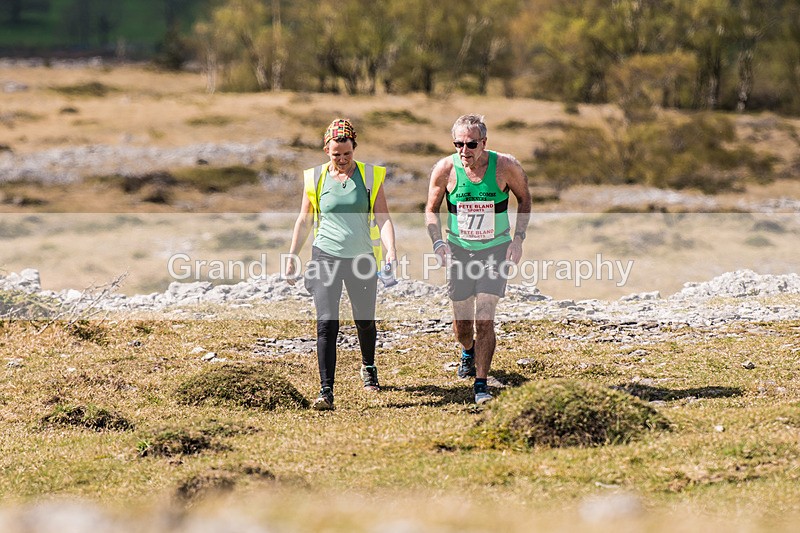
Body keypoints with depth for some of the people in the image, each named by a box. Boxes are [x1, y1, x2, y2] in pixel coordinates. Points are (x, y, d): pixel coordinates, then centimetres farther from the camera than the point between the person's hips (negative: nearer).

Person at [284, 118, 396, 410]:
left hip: (362, 258, 1)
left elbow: (383, 219, -3)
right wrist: (292, 256, 12)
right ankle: (326, 391, -17)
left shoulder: (370, 176, 0)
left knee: (364, 321, 14)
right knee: (327, 322, -15)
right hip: (326, 255, -1)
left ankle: (368, 368, 45)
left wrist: (391, 250, -19)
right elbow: (304, 221, 13)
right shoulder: (316, 178, 2)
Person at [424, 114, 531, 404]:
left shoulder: (506, 167, -16)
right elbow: (431, 209, 2)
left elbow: (524, 198, 2)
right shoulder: (445, 169, -14)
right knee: (461, 323, 11)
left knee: (484, 318, -14)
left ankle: (481, 384, -4)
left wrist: (518, 238, -8)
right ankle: (468, 351, 47)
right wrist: (438, 242, -14)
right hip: (459, 249, 2)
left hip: (495, 249, -2)